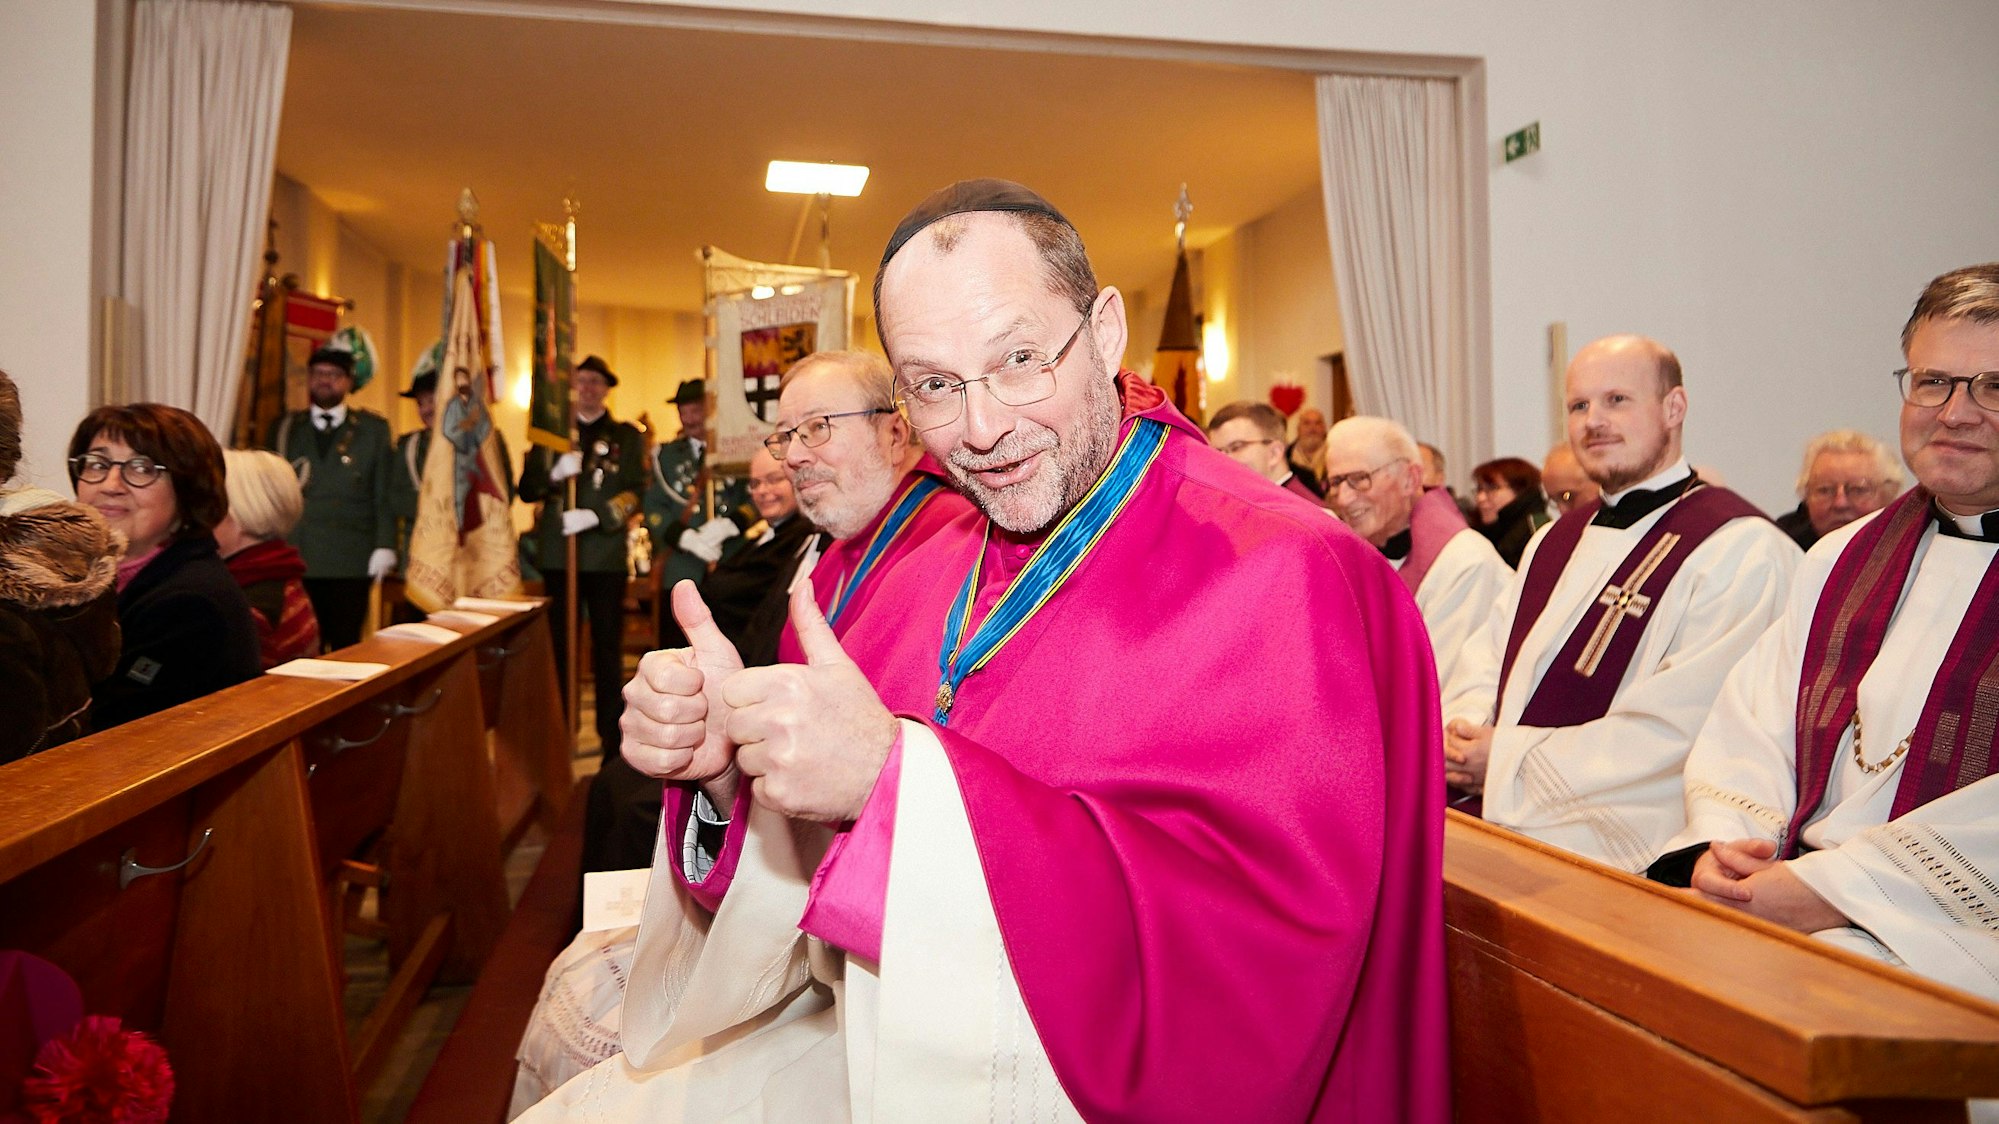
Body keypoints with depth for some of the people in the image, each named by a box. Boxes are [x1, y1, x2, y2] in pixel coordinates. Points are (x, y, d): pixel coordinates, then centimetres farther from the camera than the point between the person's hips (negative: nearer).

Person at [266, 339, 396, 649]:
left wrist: (384, 546, -4)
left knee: (345, 646, 2)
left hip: (351, 563, -1)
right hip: (294, 559, 1)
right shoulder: (284, 428, 14)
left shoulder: (373, 428, 9)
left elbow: (385, 492, 4)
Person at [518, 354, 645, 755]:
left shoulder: (626, 436, 9)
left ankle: (612, 733, 6)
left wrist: (595, 516, -16)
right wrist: (554, 473, -12)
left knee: (608, 645, 0)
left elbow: (634, 493, -1)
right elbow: (527, 489, 8)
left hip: (606, 553, -2)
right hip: (557, 552, 2)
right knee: (558, 644, 4)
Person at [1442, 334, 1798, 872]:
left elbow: (1674, 732, -16)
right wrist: (1462, 733, -4)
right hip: (1493, 815, 7)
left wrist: (1509, 760, -13)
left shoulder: (1742, 550, -7)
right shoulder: (1557, 538, 20)